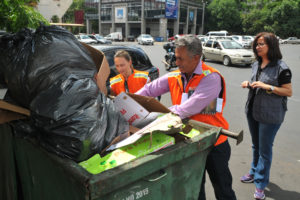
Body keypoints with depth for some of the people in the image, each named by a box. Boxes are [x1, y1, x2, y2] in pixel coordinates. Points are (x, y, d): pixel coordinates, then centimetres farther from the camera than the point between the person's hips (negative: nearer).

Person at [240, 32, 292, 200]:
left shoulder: (281, 67, -14)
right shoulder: (256, 65, 8)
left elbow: (289, 92, -14)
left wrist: (267, 86, -24)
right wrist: (249, 84, 0)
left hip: (270, 115, -7)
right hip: (253, 111, 7)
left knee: (265, 149, 3)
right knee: (256, 145, 21)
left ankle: (261, 184, 16)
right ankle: (255, 172, 40)